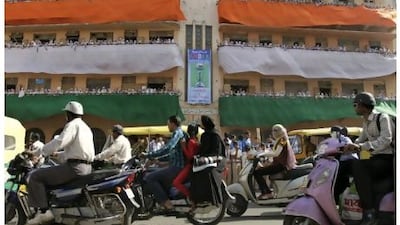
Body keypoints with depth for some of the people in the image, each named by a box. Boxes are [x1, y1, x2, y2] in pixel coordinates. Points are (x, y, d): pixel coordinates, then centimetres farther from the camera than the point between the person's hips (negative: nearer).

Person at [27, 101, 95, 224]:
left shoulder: (72, 125, -8)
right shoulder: (86, 127, 23)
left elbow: (59, 142, -21)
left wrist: (42, 151, -7)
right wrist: (58, 154, 29)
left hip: (74, 167, -10)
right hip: (86, 167, 10)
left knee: (35, 177, -9)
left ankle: (44, 211, -15)